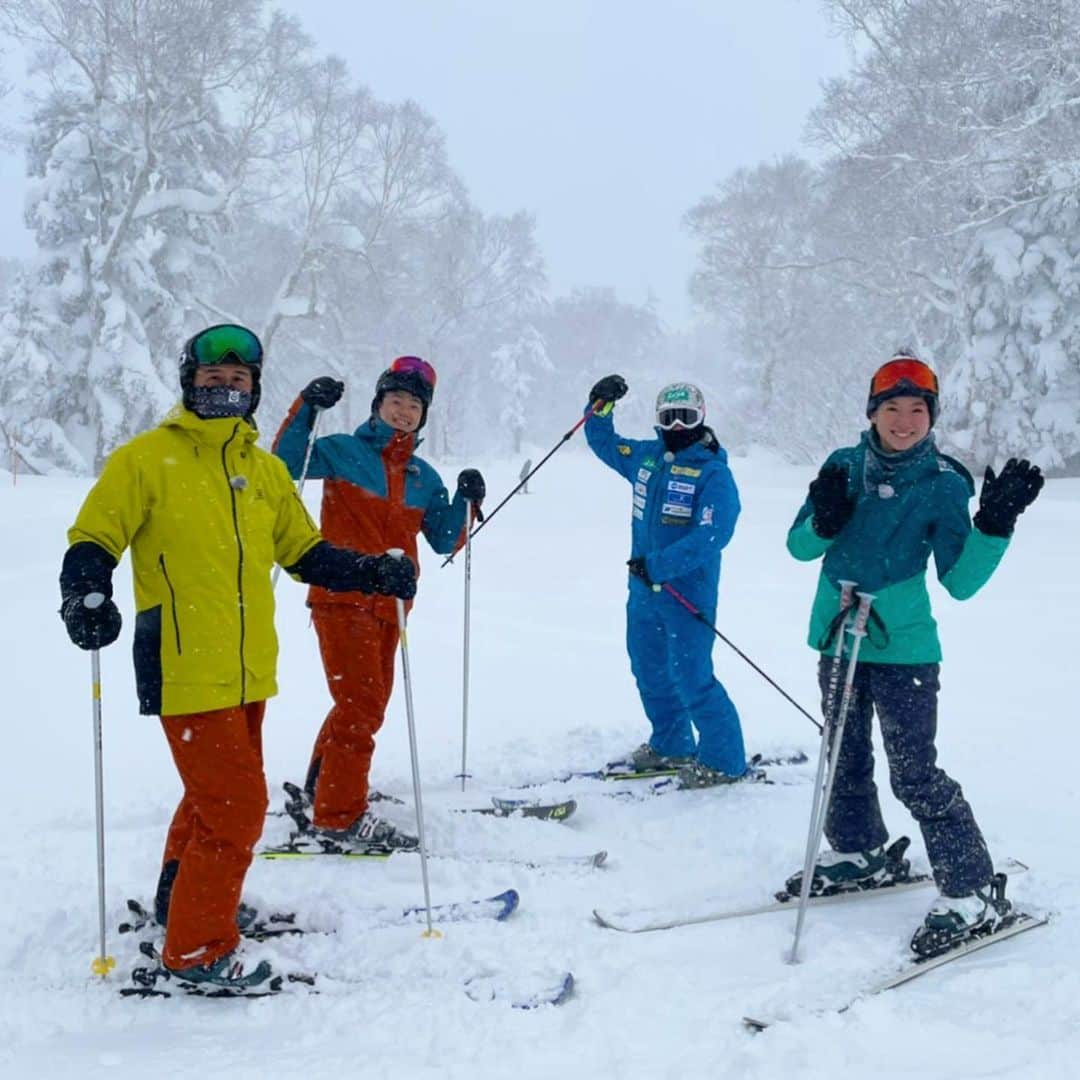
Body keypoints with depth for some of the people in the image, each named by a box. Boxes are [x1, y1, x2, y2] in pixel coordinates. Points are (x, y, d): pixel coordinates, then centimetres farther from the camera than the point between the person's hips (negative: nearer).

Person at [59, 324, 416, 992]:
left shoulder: (265, 470, 12)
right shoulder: (147, 458, -5)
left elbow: (304, 553, 17)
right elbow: (92, 542, -6)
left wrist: (374, 573, 3)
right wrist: (87, 596, -26)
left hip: (248, 671, 7)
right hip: (186, 671, -7)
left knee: (218, 794, 22)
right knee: (237, 807, -8)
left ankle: (181, 898, 45)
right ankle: (197, 948, 8)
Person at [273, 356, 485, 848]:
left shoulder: (423, 476, 14)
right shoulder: (343, 452, -1)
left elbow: (444, 541, 11)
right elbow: (284, 463, -15)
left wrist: (465, 502, -4)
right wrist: (306, 408, -24)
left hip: (389, 608, 7)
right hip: (342, 599, -7)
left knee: (364, 707, 15)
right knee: (362, 706, -12)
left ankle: (316, 798, 29)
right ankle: (340, 816, -5)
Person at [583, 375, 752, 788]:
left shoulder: (713, 473, -13)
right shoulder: (646, 457, 8)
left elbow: (711, 536, -23)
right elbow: (604, 444, 26)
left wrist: (658, 564, -27)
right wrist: (600, 407, 8)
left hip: (689, 593, -8)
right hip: (643, 590, 8)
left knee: (690, 677, -8)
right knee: (649, 671, 17)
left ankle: (725, 761, 4)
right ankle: (671, 745, 35)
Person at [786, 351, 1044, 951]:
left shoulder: (944, 484, -8)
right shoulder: (844, 466, 1)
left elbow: (960, 582, -10)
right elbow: (800, 547, 4)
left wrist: (996, 523, -23)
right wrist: (824, 523, -18)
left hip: (902, 650, -5)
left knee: (916, 775, -8)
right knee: (846, 761, 18)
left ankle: (974, 894, 0)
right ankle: (859, 855, 40)